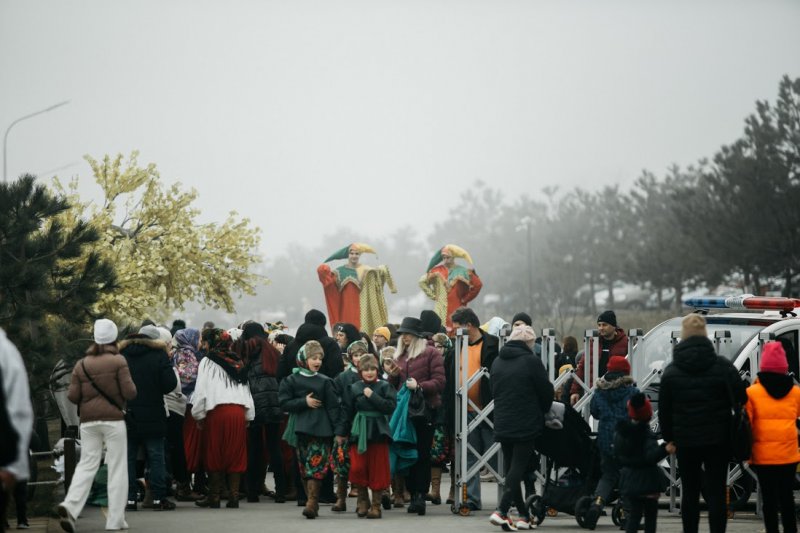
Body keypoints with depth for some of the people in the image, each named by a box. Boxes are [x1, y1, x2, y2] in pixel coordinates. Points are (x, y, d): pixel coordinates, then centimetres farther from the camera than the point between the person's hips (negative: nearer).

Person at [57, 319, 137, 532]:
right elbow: (130, 392, -9)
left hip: (88, 420, 3)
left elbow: (72, 396, 3)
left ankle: (70, 505, -16)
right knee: (117, 467, 3)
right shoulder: (118, 361, -4)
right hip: (113, 419, -3)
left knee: (86, 464, 6)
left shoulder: (81, 364, 6)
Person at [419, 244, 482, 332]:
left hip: (457, 310, -2)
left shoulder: (463, 272, 0)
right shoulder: (437, 270, 7)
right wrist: (432, 295, 8)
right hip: (441, 310, 2)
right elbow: (422, 282, 17)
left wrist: (465, 299, 0)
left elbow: (477, 285, -3)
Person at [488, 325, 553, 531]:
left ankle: (524, 515, 13)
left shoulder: (497, 362, 7)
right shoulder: (531, 361, -11)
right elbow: (546, 391, -5)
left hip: (502, 424, 6)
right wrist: (542, 411, 14)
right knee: (518, 466, -5)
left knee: (510, 467, 11)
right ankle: (502, 511, -18)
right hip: (527, 425, -6)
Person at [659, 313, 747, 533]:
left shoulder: (671, 371, -2)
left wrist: (669, 438, 11)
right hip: (717, 440, -1)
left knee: (689, 492, 12)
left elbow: (664, 411, 2)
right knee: (717, 492, 2)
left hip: (685, 442, 1)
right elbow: (741, 400, -9)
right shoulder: (723, 367, -7)